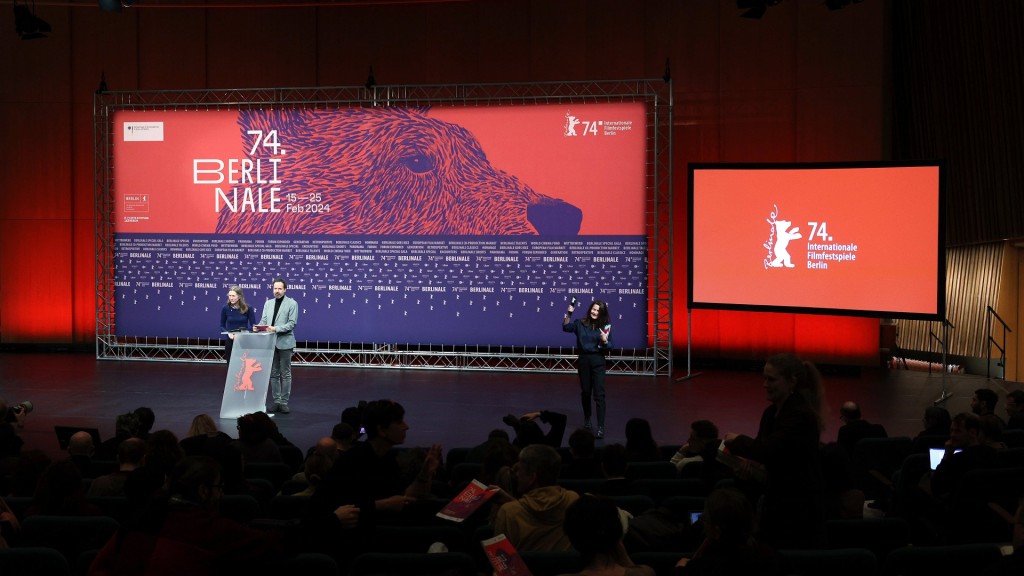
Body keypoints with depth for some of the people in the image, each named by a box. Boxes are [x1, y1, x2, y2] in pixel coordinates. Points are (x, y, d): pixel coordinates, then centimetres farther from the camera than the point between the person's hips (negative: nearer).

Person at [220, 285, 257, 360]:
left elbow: (253, 326, -2)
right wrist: (228, 333, -13)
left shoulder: (248, 308, -5)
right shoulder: (225, 308, -2)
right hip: (230, 341, 1)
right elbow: (222, 326, 6)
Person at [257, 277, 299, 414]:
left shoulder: (292, 303, -2)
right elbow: (263, 320, 9)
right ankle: (276, 401, 15)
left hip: (284, 343, -4)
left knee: (285, 374, 0)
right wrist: (258, 326, -13)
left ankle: (284, 402, 5)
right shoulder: (268, 303, 14)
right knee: (274, 374, 8)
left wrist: (276, 329, -21)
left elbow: (292, 323, -10)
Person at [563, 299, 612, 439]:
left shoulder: (605, 327, -3)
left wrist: (605, 341, -22)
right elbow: (566, 327, -9)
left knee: (599, 394, -7)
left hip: (598, 361, -2)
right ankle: (587, 419, 36)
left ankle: (601, 427, -10)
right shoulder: (580, 323, 2)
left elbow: (609, 347, -1)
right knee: (585, 392, 15)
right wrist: (569, 313, -19)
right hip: (583, 360, 2)